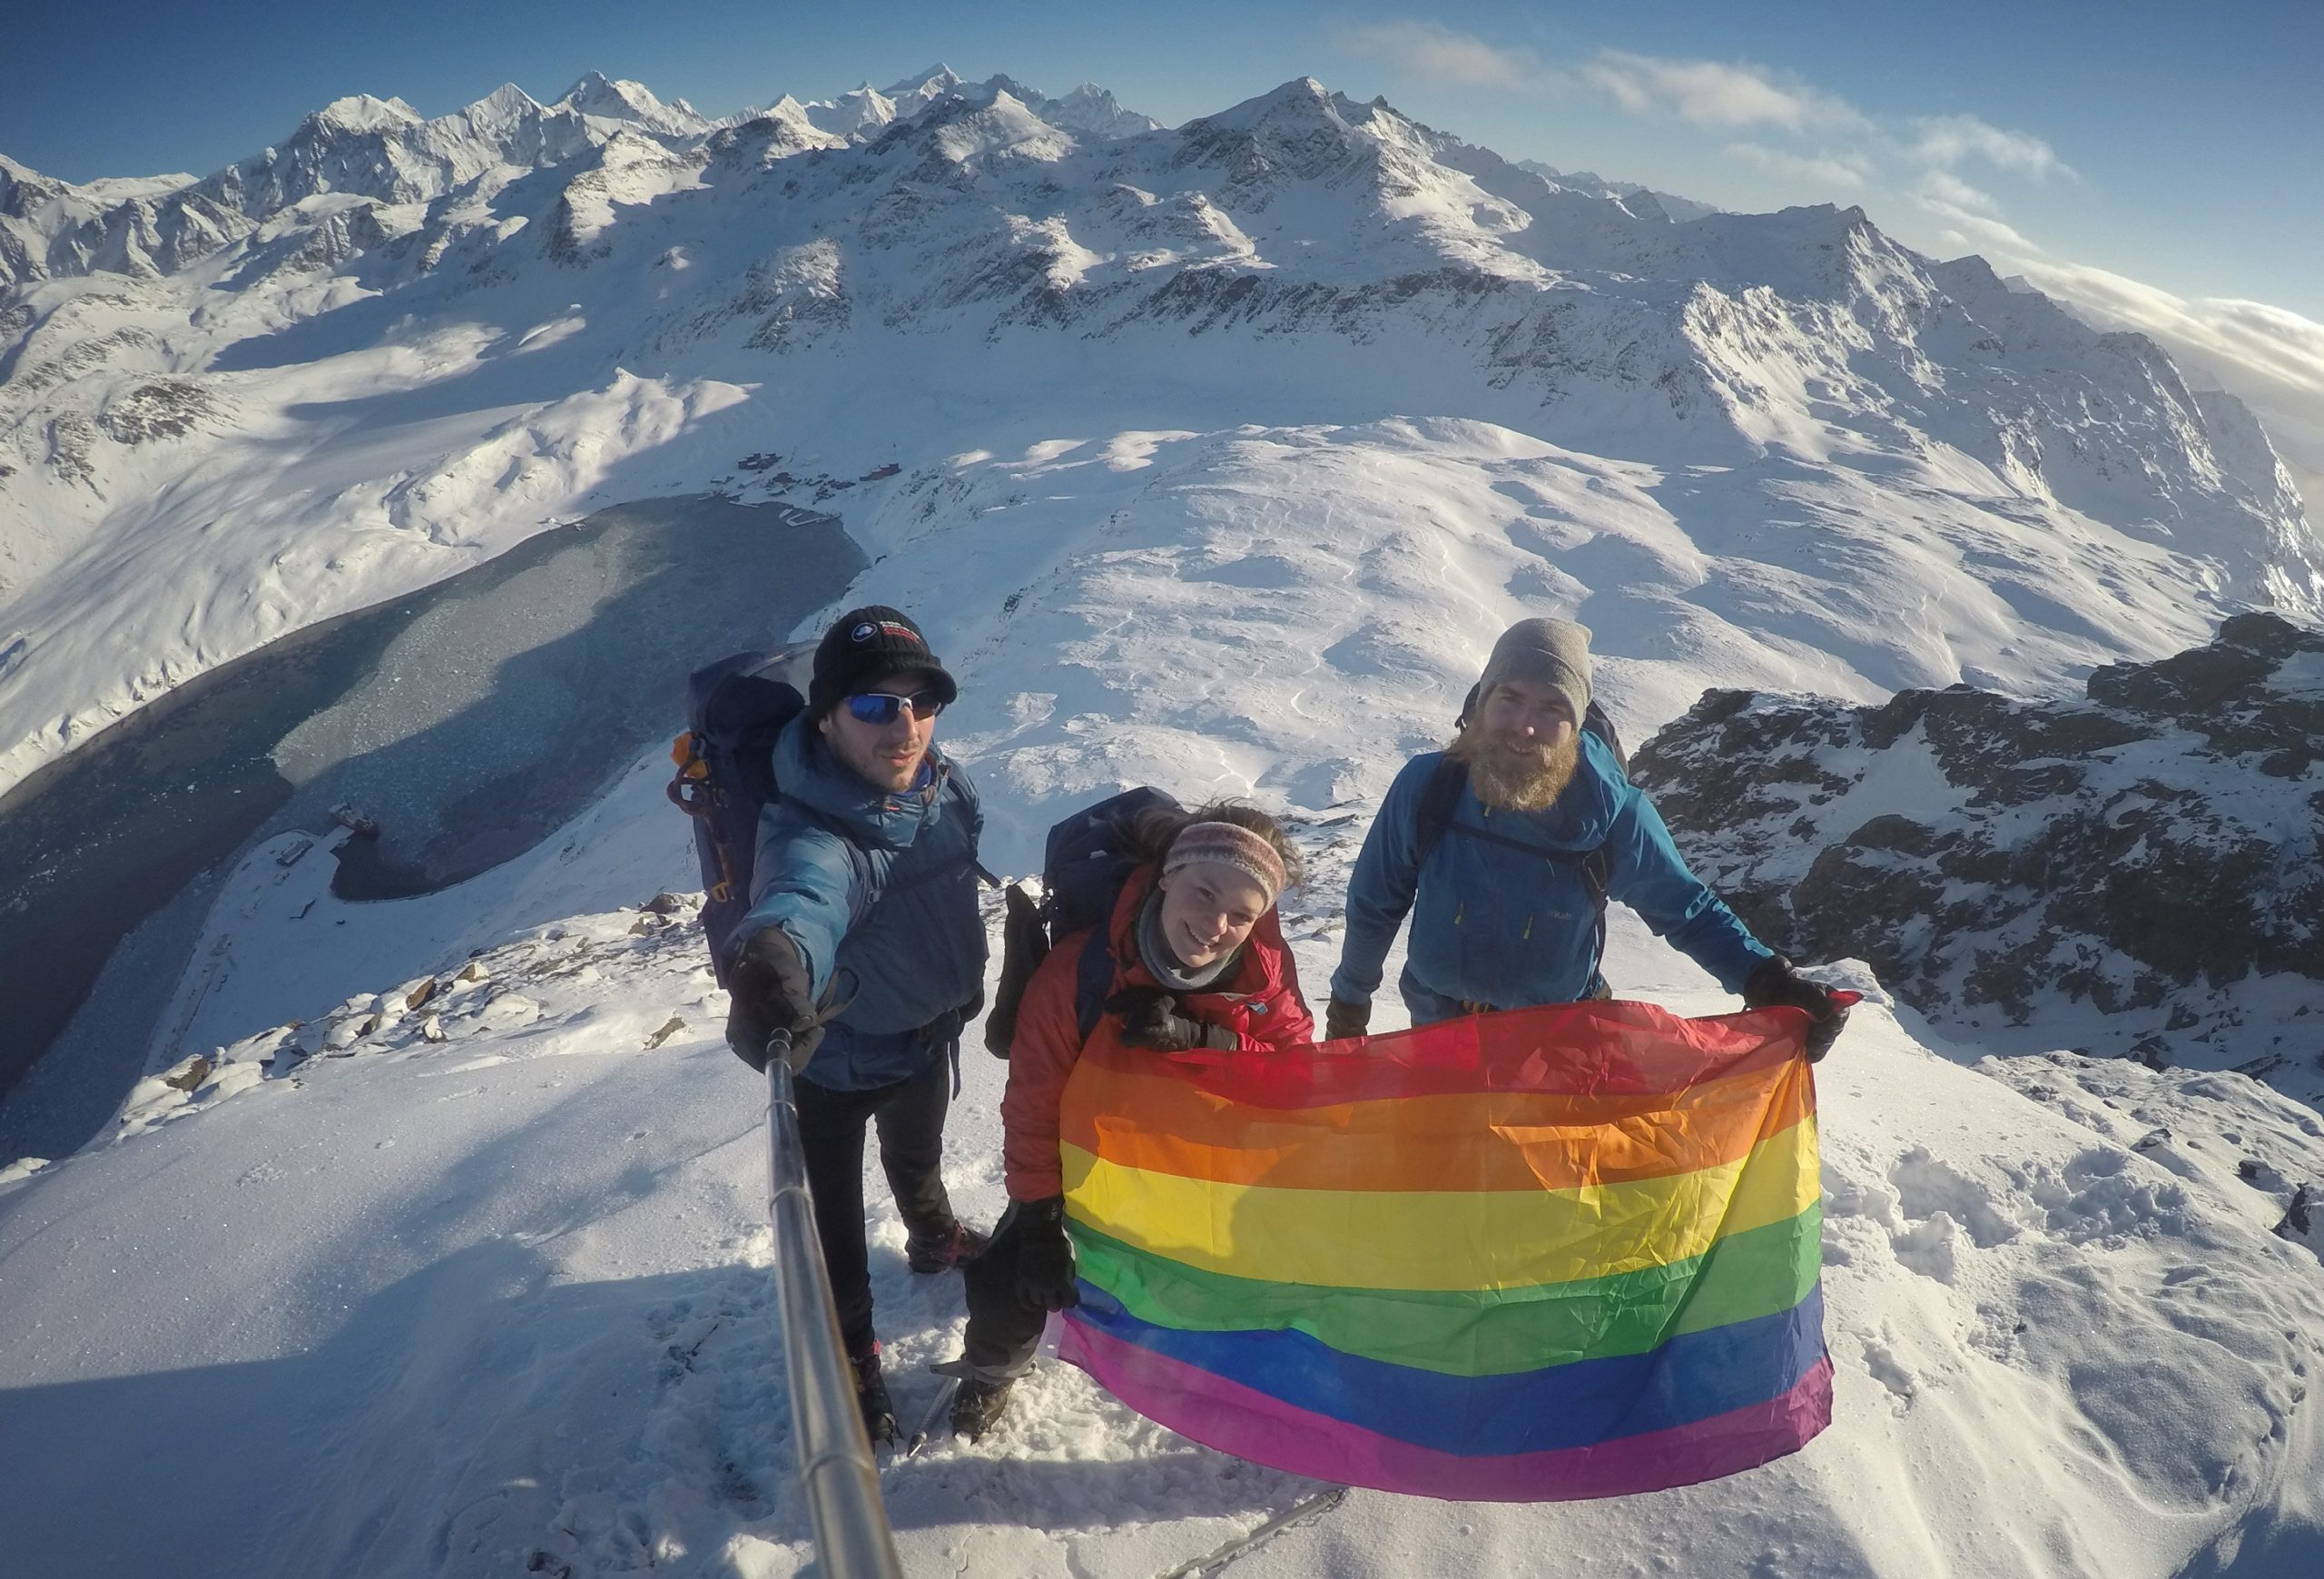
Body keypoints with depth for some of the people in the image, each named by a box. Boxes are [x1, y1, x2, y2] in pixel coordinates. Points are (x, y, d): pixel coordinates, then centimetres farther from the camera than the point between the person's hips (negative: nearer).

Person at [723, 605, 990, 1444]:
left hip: (928, 1031, 6)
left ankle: (935, 1238, 66)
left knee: (919, 1155, 34)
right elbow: (802, 896, -65)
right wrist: (776, 957, -86)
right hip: (835, 1058, -6)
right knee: (834, 1216, 15)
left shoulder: (943, 786, -20)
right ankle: (849, 1351, 44)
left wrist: (964, 979, 15)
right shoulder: (812, 835, -41)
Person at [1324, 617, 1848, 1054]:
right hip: (1439, 1033, 1)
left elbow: (1688, 910, -7)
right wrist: (1349, 998, 8)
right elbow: (1375, 904, -4)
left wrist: (1768, 983, -22)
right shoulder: (1426, 787, -20)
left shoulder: (1614, 812, -22)